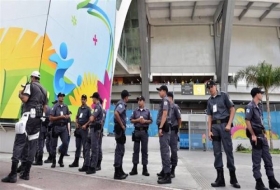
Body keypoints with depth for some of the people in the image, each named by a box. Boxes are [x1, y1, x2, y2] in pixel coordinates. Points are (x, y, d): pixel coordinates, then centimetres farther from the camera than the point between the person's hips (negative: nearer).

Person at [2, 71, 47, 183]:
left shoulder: (30, 85, 1)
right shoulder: (44, 90, 21)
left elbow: (25, 99, -12)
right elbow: (45, 107, 18)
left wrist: (20, 94, 5)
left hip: (29, 115, -7)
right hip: (38, 118, 7)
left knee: (19, 143, -9)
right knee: (32, 144, 7)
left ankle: (13, 174, -12)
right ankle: (26, 173, 11)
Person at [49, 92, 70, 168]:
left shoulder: (66, 106, 7)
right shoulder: (55, 107, -6)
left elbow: (68, 115, 19)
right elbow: (50, 118, -10)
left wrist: (67, 116, -2)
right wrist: (59, 117, -17)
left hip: (64, 127, 3)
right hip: (56, 127, -3)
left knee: (65, 143, -4)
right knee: (54, 145, 6)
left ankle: (61, 160, 16)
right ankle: (54, 162, 21)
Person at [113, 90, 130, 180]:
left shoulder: (122, 104, 15)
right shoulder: (121, 104, -13)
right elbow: (116, 113, -30)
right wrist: (122, 125, -21)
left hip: (120, 129, 10)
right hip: (120, 129, -10)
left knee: (120, 150, 15)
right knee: (119, 150, -5)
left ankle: (120, 171, 25)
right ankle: (117, 172, 2)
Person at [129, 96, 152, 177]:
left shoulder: (147, 111, 5)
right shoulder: (135, 111, 8)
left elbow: (151, 120, 6)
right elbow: (131, 120, 7)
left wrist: (145, 121, -11)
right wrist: (137, 120, -9)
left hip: (144, 131, -1)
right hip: (137, 131, 1)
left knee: (144, 150, 3)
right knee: (136, 150, 3)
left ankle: (144, 169, 9)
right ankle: (134, 168, 9)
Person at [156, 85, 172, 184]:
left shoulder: (165, 100, -8)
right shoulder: (164, 101, 21)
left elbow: (165, 114, -18)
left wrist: (160, 127, -22)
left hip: (164, 127, -10)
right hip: (164, 127, 10)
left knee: (165, 150, -10)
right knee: (164, 150, 15)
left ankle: (167, 175, -8)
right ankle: (165, 171, 25)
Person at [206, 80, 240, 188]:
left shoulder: (223, 96, 2)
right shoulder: (209, 100, 14)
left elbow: (232, 109, -2)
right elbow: (209, 117, 13)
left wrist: (229, 124, -11)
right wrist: (209, 130, 5)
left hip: (224, 124, -4)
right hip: (214, 126, 4)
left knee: (228, 150, -2)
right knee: (217, 152, 4)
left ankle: (233, 178, 10)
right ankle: (220, 178, 10)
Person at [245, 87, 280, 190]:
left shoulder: (259, 106, 14)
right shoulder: (250, 106, -12)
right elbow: (247, 121, -18)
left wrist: (264, 134, 14)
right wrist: (253, 135, -20)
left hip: (261, 135, 9)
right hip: (255, 135, -9)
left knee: (268, 158, 13)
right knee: (257, 160, 0)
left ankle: (272, 181, 24)